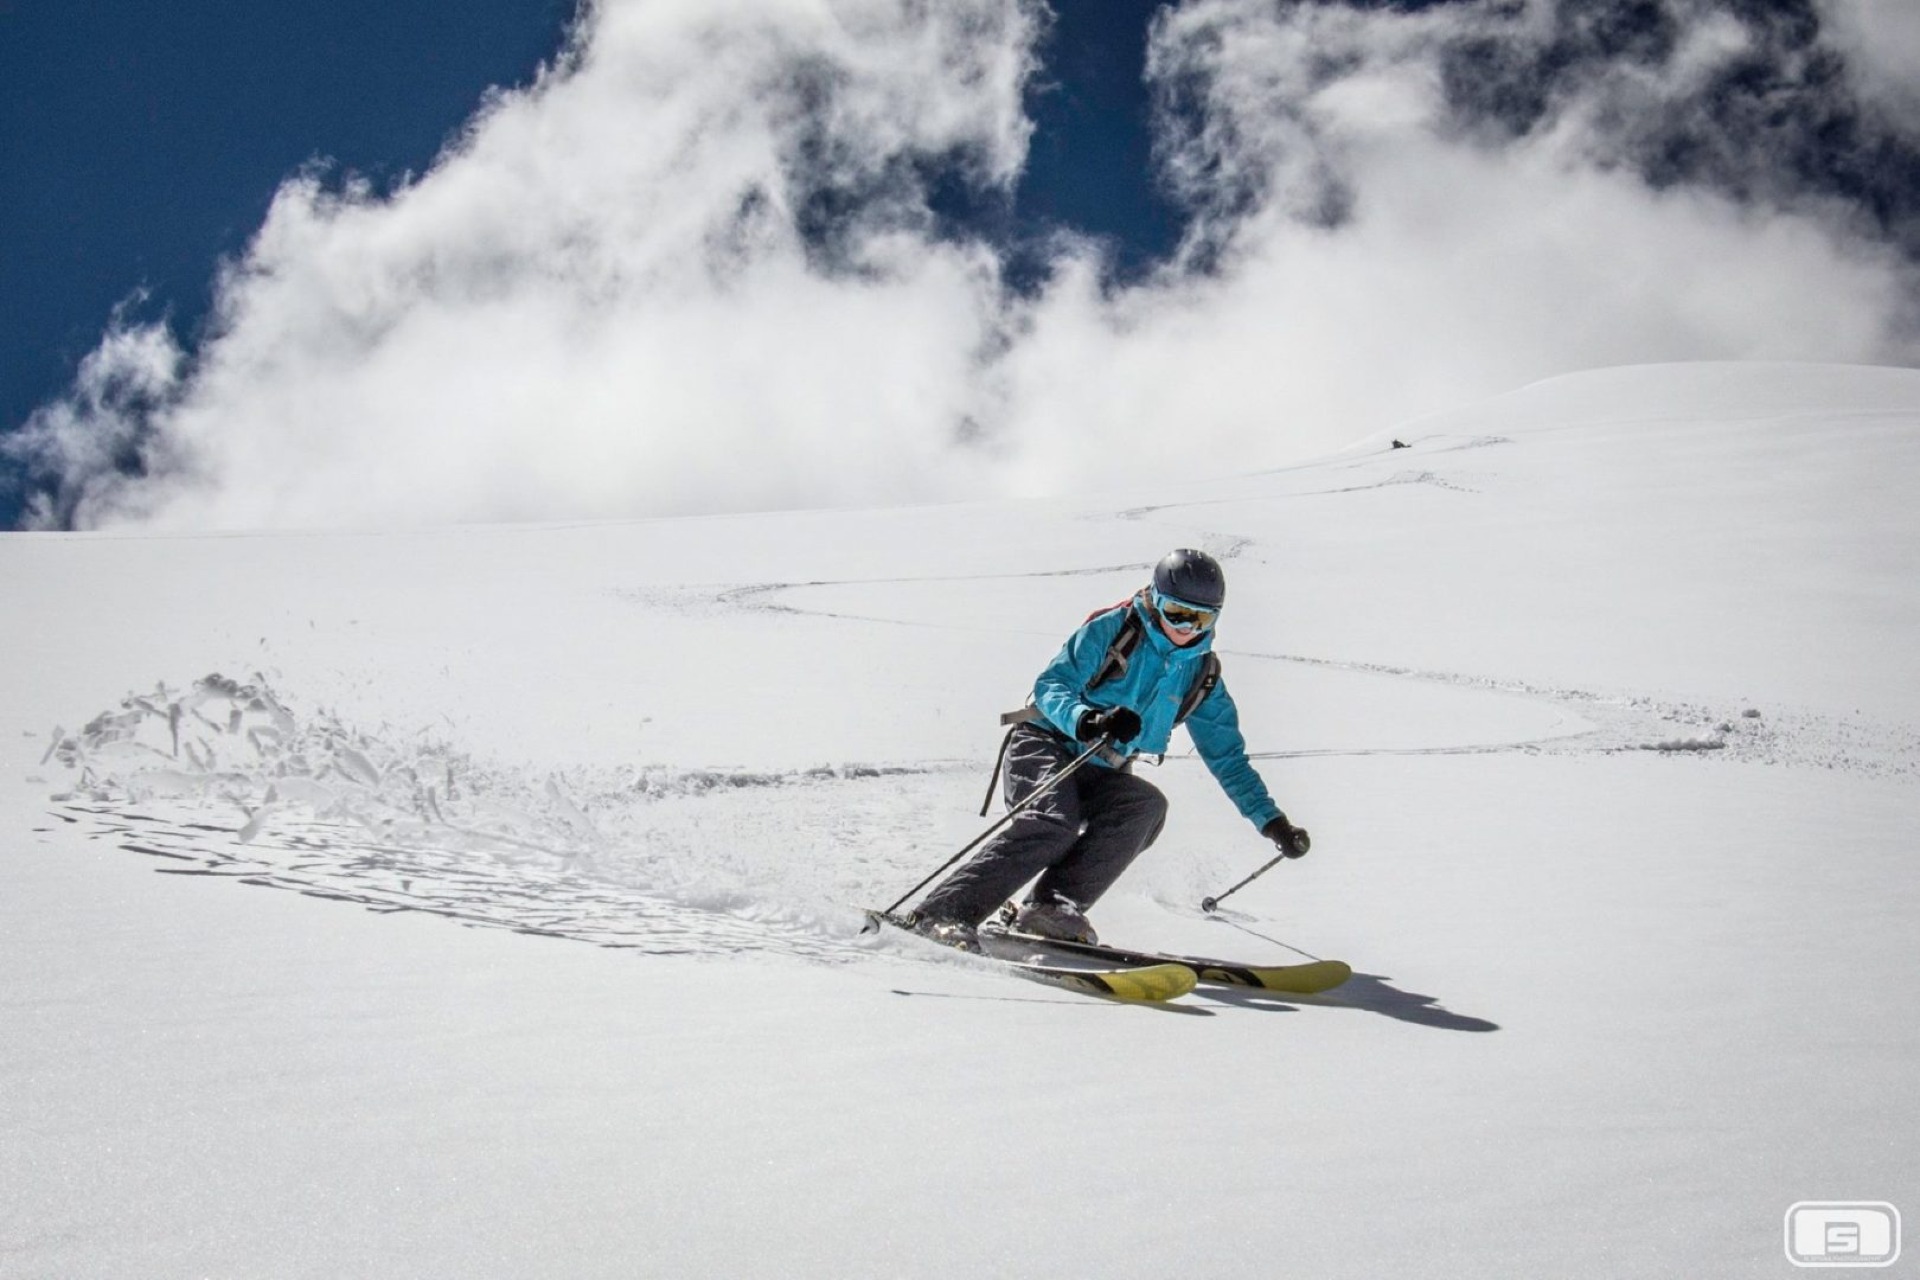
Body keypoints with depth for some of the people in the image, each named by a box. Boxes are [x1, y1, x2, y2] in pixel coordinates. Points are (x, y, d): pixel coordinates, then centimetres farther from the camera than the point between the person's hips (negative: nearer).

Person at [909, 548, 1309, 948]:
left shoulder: (1201, 674, 9)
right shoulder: (1113, 629, -6)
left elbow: (1228, 756, 14)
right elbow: (1051, 685, -14)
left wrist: (1272, 820, 6)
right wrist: (1086, 720, -35)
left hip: (1100, 775, 5)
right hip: (1046, 745, -5)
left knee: (1147, 805, -28)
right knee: (1054, 824, -33)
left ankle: (1052, 908, -34)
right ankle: (944, 913, -37)